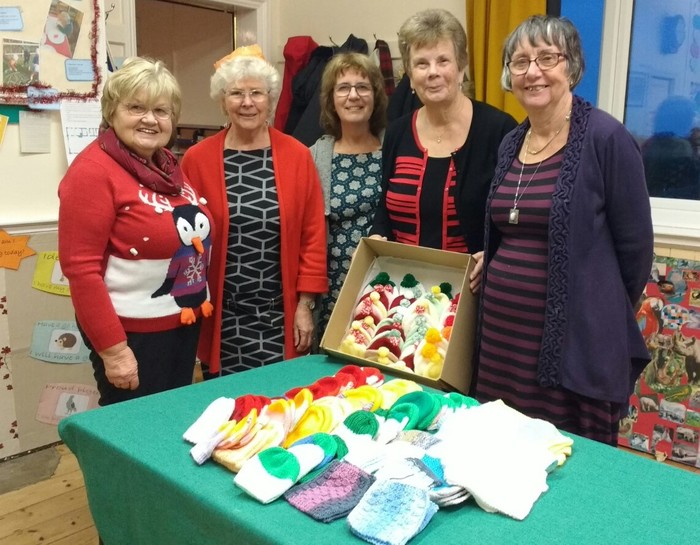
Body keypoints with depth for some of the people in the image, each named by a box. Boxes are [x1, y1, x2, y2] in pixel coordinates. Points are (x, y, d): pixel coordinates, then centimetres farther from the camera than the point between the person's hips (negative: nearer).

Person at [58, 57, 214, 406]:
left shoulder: (168, 165, 8)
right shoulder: (93, 171, -16)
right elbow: (81, 268, -19)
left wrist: (199, 307, 15)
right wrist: (112, 349, -20)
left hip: (185, 324, 8)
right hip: (133, 334, -7)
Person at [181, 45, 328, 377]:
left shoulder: (297, 156, 0)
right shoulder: (197, 159, -2)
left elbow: (313, 236, 1)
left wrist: (305, 304, -1)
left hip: (280, 315, 1)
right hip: (221, 317, 0)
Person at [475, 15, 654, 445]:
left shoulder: (606, 138, -11)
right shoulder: (511, 144, 9)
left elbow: (635, 244, -7)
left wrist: (605, 315, 2)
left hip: (575, 339, -6)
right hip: (501, 332, 6)